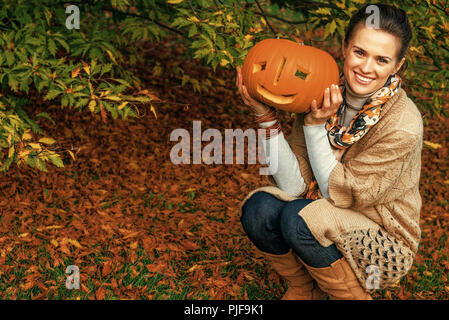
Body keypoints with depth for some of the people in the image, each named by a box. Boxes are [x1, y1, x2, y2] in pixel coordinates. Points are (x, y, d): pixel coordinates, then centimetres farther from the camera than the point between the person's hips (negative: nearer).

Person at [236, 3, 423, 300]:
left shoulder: (403, 125, -25)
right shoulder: (325, 95, -10)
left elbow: (337, 195, -19)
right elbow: (293, 186, -15)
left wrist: (315, 124, -26)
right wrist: (266, 116, -24)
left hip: (384, 248, -5)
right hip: (327, 218, 5)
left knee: (300, 217, -30)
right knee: (259, 208, -21)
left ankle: (353, 296, -4)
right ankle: (305, 289, 5)